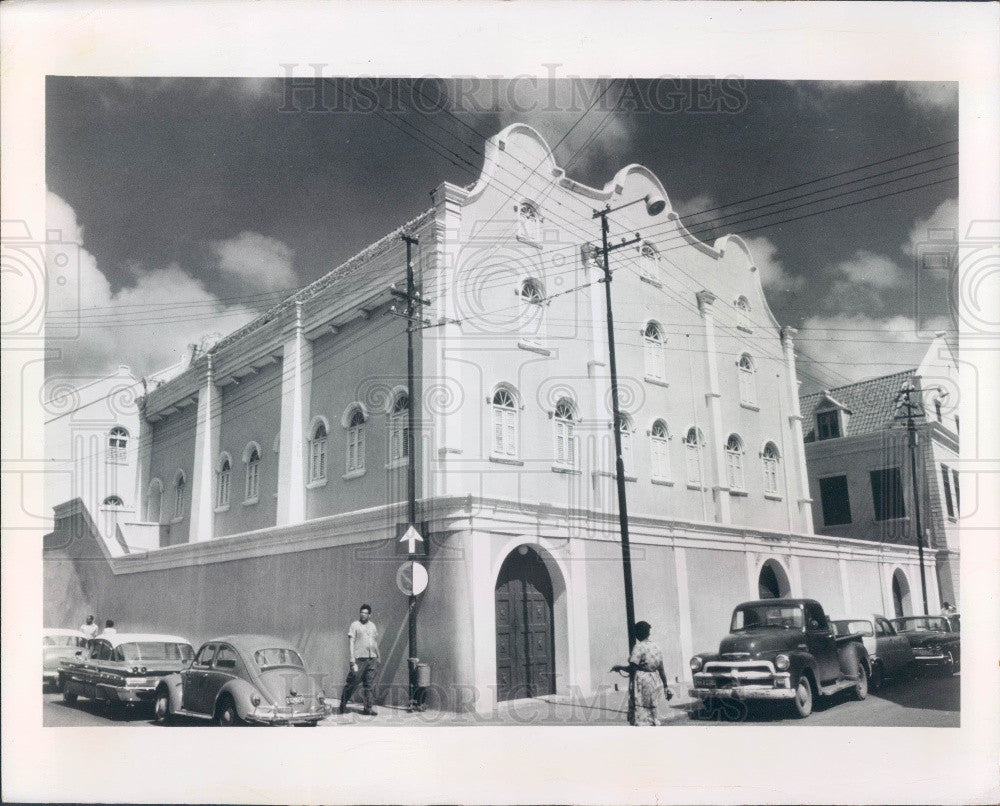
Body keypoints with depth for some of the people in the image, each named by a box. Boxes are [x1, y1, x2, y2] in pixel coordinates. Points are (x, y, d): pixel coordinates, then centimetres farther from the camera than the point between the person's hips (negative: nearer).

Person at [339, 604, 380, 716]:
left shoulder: (372, 626, 15)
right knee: (353, 683, -2)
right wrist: (352, 661, -13)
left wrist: (378, 658, 19)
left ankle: (368, 707, 7)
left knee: (370, 684, 3)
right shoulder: (354, 625, -1)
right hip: (359, 659, -5)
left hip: (372, 659, 5)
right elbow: (351, 643, -6)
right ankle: (343, 704, 13)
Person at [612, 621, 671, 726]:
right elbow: (661, 670, 12)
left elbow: (632, 669, -18)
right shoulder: (657, 648, 9)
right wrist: (666, 688, 18)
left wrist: (619, 668, -2)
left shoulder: (638, 648, -13)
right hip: (655, 683, 8)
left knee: (641, 716, -6)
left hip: (642, 683, -7)